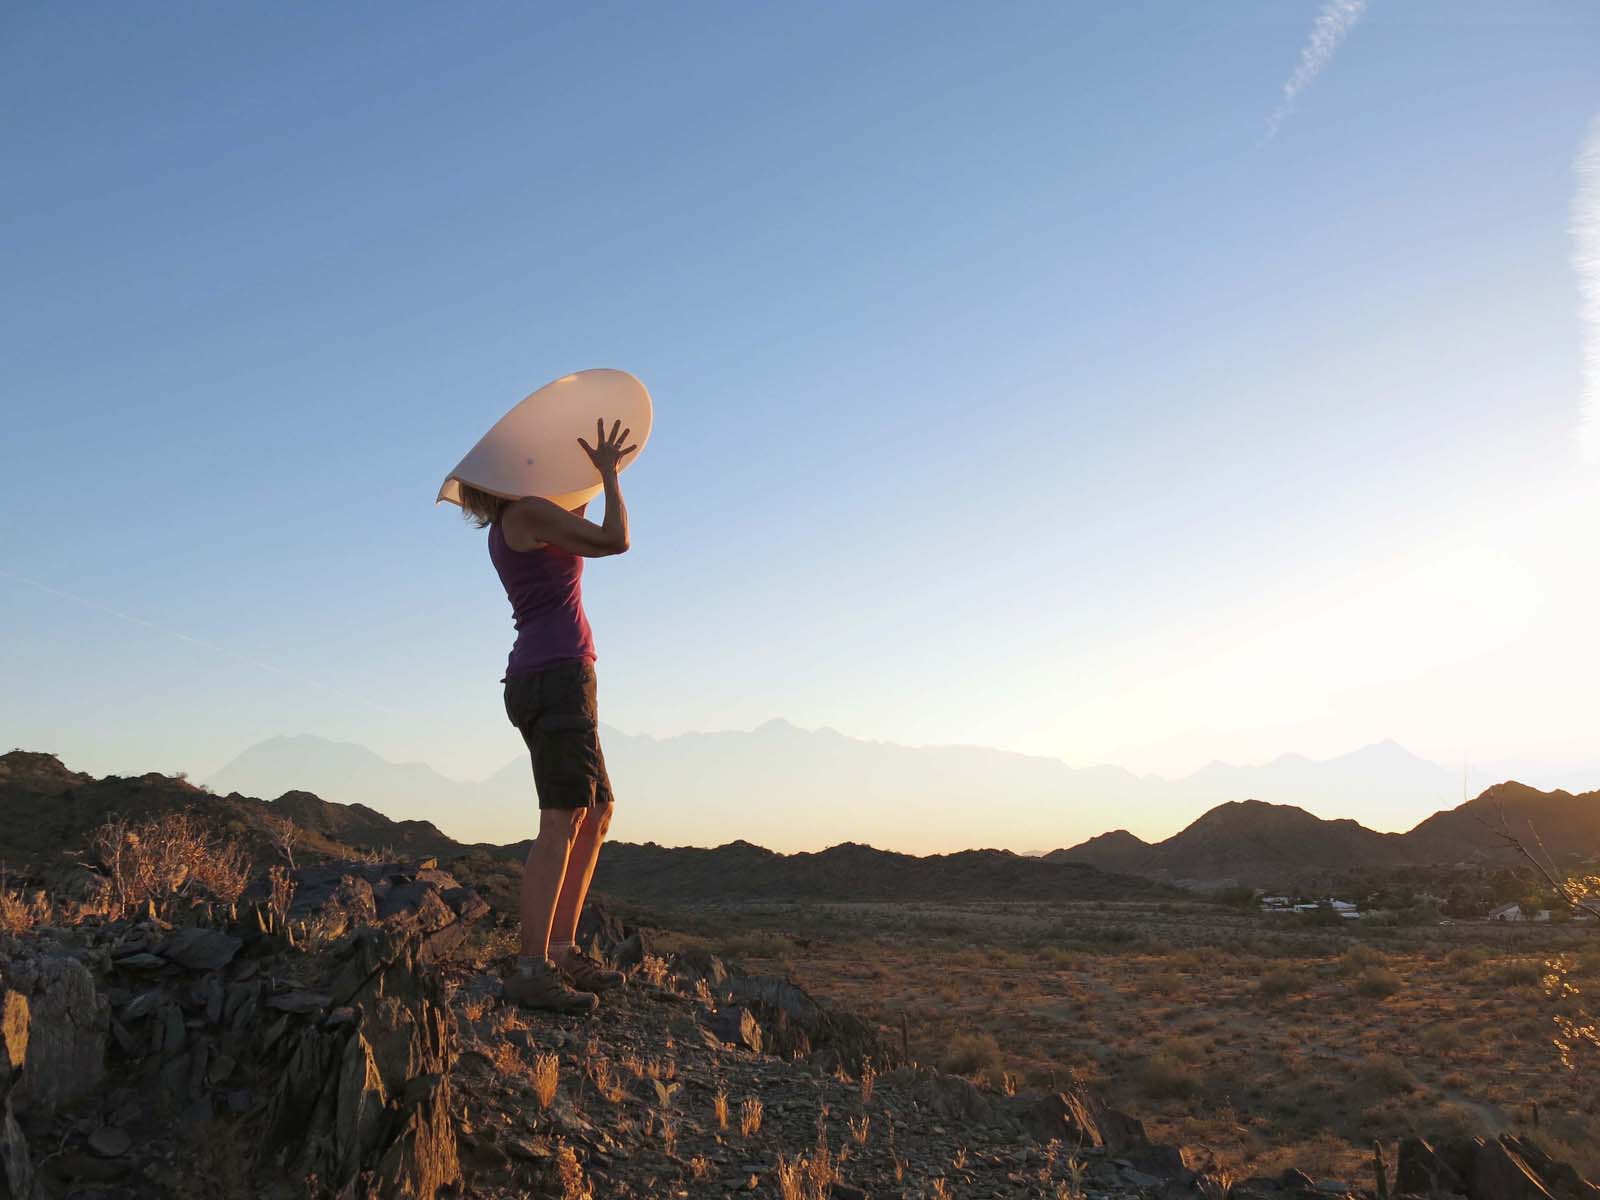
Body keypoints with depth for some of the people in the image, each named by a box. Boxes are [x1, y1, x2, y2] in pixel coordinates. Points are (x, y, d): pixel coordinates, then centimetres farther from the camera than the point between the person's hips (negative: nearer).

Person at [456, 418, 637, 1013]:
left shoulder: (507, 529, 21)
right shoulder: (527, 512, -5)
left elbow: (576, 533, 39)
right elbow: (616, 540, -6)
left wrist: (590, 477, 33)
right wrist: (609, 472, 6)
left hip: (540, 678, 10)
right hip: (556, 674, -10)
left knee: (597, 811, 13)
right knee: (563, 819, -16)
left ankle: (561, 950, 12)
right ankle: (531, 969, -19)